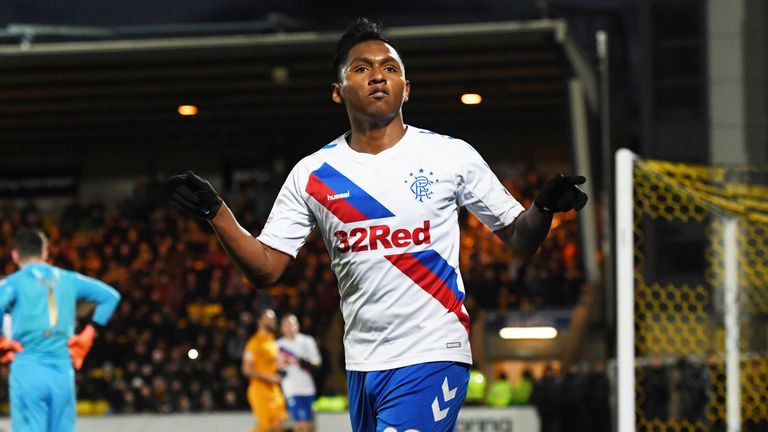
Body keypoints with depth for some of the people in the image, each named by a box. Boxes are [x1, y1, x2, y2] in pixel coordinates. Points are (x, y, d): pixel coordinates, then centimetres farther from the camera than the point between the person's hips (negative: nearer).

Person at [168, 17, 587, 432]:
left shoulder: (451, 155, 1)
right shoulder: (313, 174, 6)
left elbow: (518, 238, 6)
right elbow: (265, 268, 5)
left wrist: (543, 207, -16)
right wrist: (214, 211, -8)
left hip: (431, 357, -4)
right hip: (362, 364, 4)